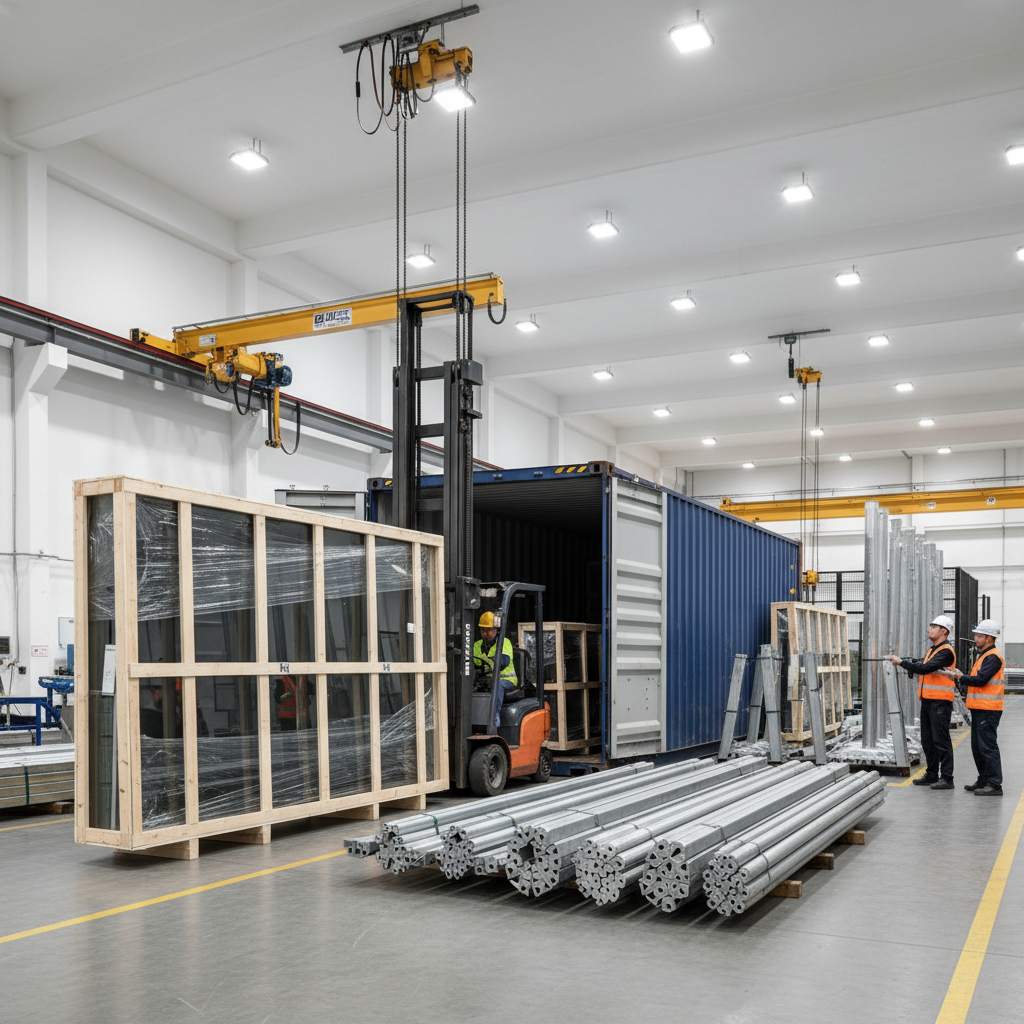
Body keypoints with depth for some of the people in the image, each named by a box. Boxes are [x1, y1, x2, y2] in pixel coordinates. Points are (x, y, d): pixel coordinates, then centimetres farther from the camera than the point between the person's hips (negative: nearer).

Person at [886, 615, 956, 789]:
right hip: (927, 701, 9)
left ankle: (947, 778, -2)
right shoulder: (932, 650, 19)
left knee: (941, 740, -7)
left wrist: (901, 662, -20)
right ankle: (932, 775, 21)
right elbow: (922, 667, 19)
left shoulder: (946, 651, -12)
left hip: (940, 702, -9)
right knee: (927, 741, 13)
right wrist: (909, 667, -1)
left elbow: (926, 668, -22)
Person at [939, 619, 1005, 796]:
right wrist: (960, 675, 3)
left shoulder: (992, 657, -13)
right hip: (979, 709, 10)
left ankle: (995, 785, -5)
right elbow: (975, 680, 18)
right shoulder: (982, 656, 20)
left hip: (988, 710, -10)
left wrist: (960, 677, -13)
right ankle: (984, 781, 22)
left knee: (988, 746, -8)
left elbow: (981, 680, -22)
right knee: (978, 747, 14)